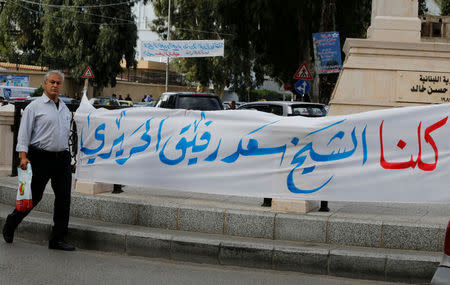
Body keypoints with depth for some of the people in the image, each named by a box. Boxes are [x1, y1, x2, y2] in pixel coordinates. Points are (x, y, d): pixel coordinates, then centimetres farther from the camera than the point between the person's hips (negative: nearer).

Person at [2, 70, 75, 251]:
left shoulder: (65, 109, 17)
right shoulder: (34, 107, -1)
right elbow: (24, 133, -7)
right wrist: (23, 156, -18)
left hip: (62, 158, 5)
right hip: (41, 158, -5)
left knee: (64, 199, 1)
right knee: (34, 197, 0)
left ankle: (58, 239, 8)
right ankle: (10, 224, 25)